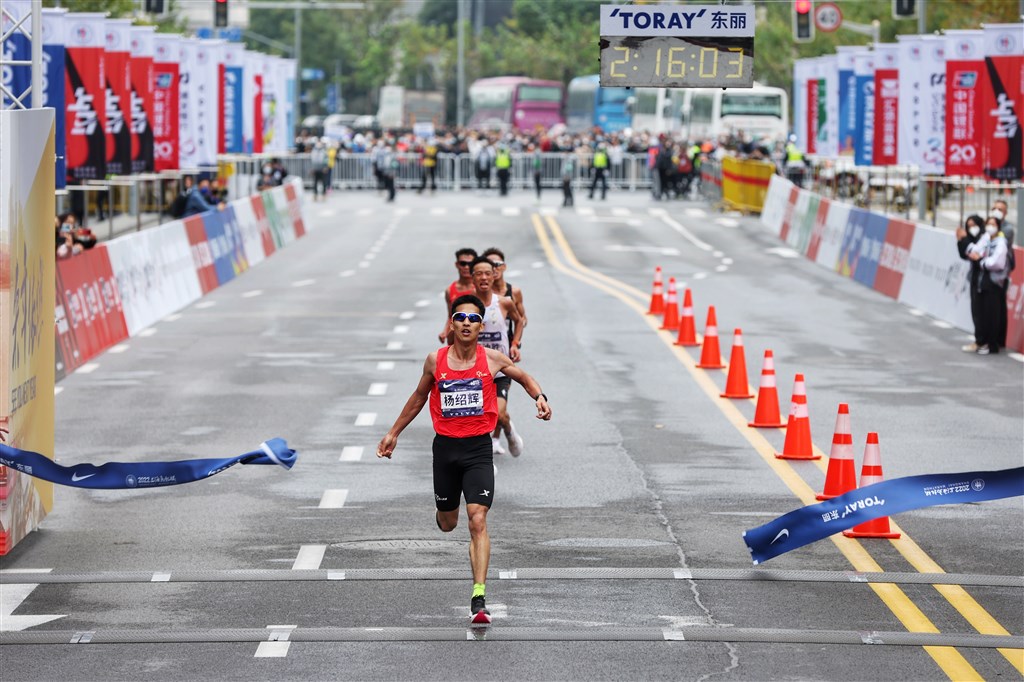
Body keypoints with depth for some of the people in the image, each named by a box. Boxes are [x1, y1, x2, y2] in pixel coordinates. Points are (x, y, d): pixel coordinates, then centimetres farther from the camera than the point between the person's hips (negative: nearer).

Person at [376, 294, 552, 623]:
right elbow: (419, 396, 15)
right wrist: (393, 433, 19)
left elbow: (523, 376, 16)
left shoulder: (491, 359, -3)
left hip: (478, 449, -2)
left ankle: (479, 598, -19)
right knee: (447, 524, 15)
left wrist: (540, 397, -4)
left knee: (478, 522, -15)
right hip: (445, 447, 2)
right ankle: (443, 511, 55)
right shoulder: (435, 360, -1)